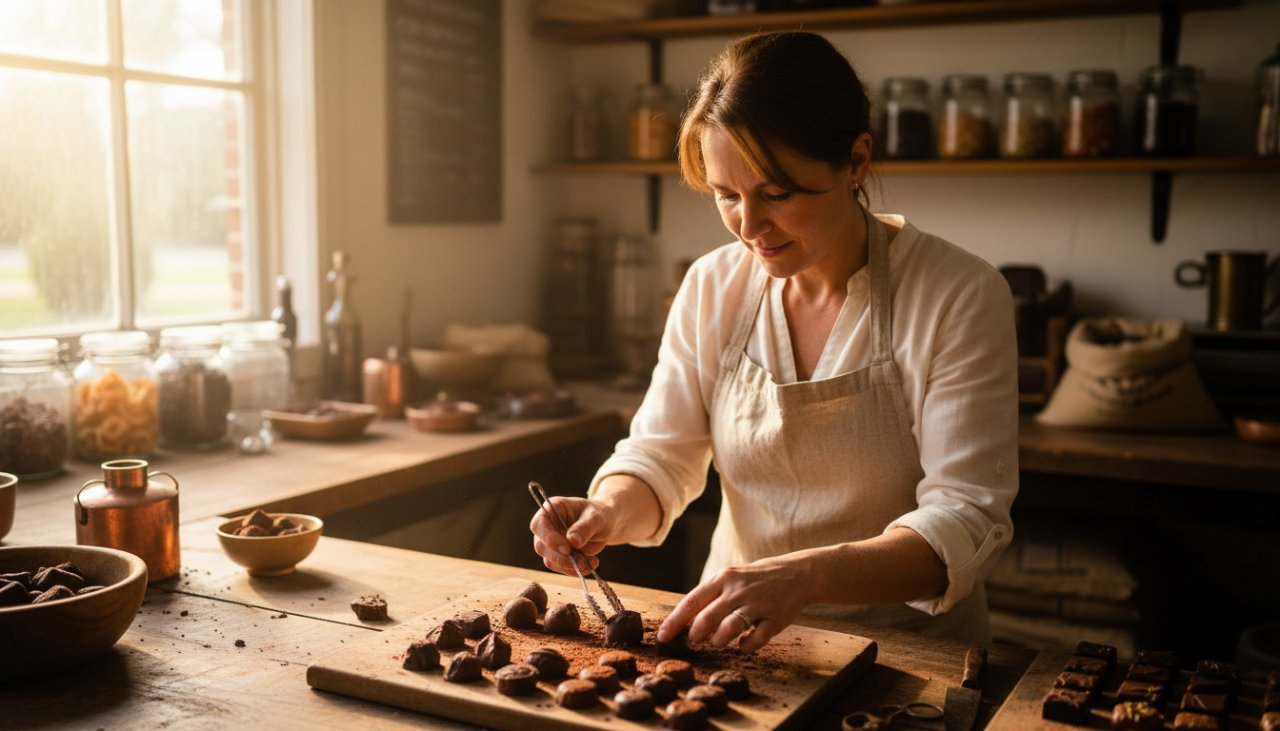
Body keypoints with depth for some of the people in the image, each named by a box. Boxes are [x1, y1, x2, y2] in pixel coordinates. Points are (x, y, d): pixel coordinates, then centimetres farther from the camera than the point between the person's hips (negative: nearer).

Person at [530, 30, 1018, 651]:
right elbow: (659, 456, 6)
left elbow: (965, 519, -19)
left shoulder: (961, 296, -14)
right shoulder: (711, 287, 0)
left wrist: (802, 577, -35)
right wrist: (609, 513, -18)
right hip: (735, 642, 1)